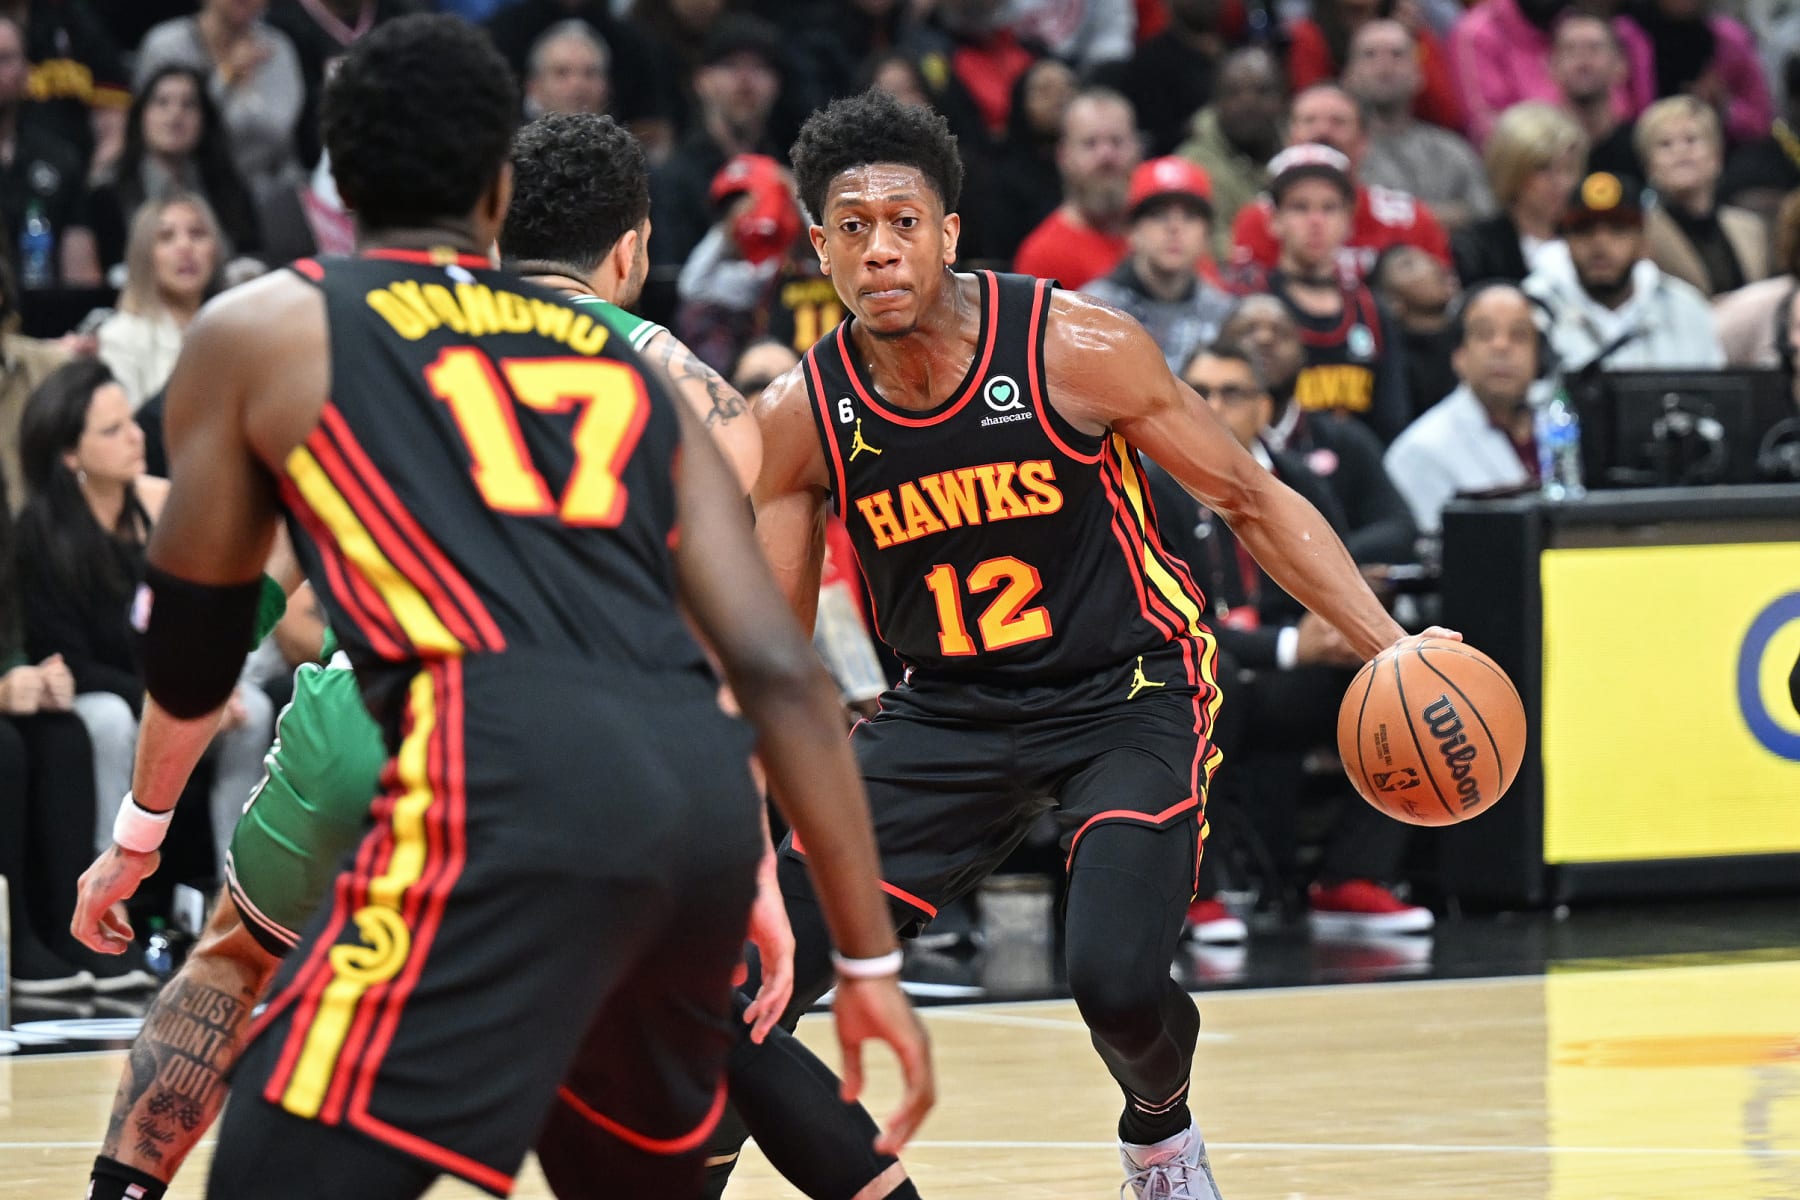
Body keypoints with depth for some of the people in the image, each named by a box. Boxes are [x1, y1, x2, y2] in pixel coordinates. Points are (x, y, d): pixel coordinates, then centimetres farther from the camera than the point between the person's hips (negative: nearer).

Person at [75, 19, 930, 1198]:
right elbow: (783, 672, 20)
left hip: (511, 784, -6)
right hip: (703, 789, 6)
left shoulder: (262, 327, 17)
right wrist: (869, 959, 22)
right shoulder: (622, 362, 27)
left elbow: (185, 674, 24)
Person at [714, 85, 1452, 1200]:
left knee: (1117, 982, -23)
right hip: (946, 713, 3)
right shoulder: (800, 417, -9)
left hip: (1127, 693, -3)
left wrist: (1392, 646, -15)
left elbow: (1252, 498, -6)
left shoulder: (1076, 348, -17)